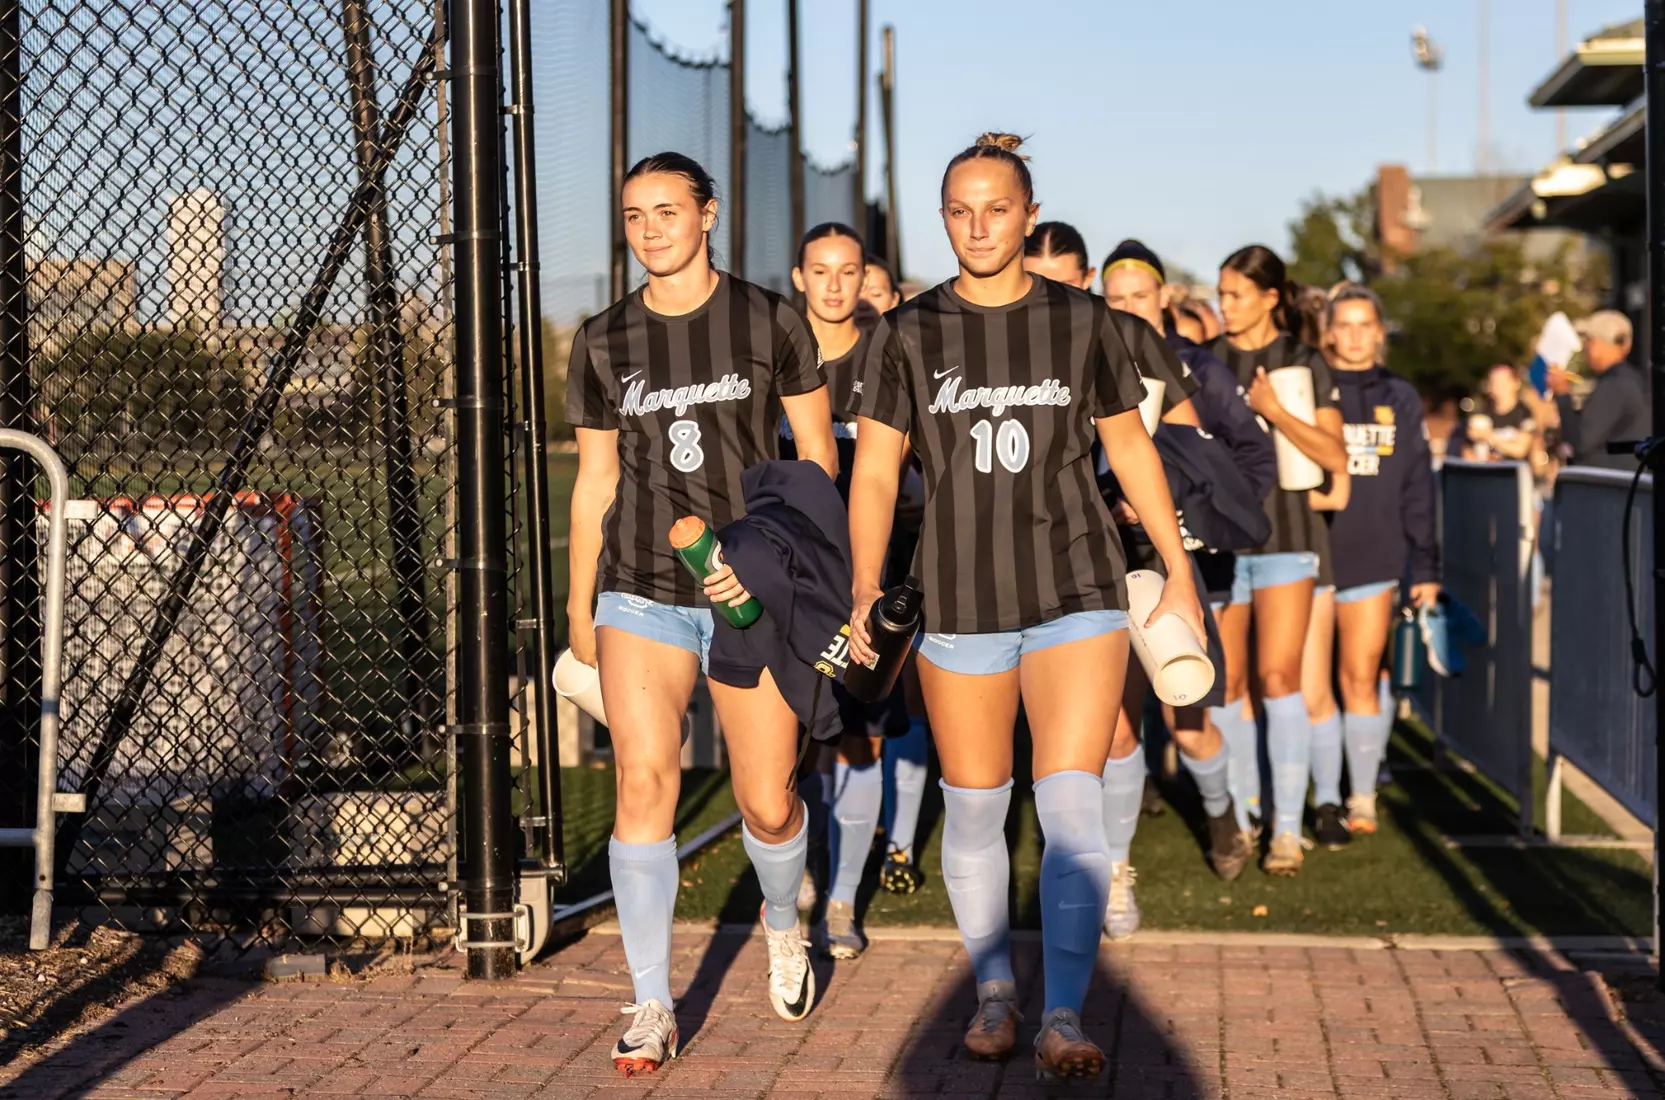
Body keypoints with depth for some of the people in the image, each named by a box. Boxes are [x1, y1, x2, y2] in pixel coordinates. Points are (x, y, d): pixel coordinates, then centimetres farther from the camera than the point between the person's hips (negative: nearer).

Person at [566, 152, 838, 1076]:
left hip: (750, 591, -1)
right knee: (644, 783, -13)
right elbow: (596, 480, 13)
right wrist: (578, 603, 13)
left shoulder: (769, 322, 0)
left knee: (767, 803, 3)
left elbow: (817, 456, 3)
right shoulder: (604, 341, 6)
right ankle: (651, 1007, -4)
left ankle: (783, 923, 38)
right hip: (640, 590, 1)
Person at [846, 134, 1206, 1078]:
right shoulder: (910, 334, 1)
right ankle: (994, 990, 29)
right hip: (960, 603, 1)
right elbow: (875, 471, -1)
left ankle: (1065, 1017, -10)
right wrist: (866, 585, -13)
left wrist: (1180, 575, 11)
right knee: (974, 811, 10)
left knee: (1072, 805, -13)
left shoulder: (1086, 323, 1)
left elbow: (1132, 449, 10)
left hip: (1078, 593, -1)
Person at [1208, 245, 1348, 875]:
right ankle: (1242, 815, 18)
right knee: (1225, 683, 4)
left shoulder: (1304, 365, 2)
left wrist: (1273, 410, -15)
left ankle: (1288, 829, -7)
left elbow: (1335, 456, -6)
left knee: (1278, 677, -11)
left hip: (1284, 533, -3)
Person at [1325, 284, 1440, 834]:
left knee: (1361, 678, -1)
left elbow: (1417, 489, 11)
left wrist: (1425, 566, 8)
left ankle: (1363, 797, 8)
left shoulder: (1400, 400, 10)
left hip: (1373, 557, 1)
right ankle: (1326, 797, 11)